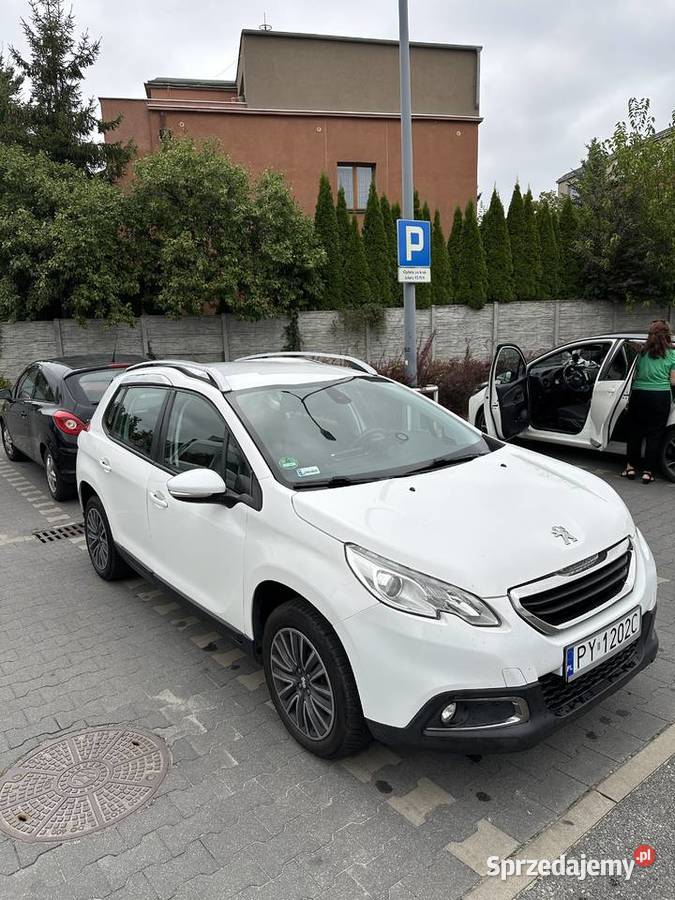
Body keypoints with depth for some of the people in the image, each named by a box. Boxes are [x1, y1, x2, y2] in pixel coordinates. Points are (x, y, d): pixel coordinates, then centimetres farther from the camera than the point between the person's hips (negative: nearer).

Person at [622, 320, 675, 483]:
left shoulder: (643, 352, 5)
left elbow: (636, 375, 9)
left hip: (639, 394, 2)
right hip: (660, 396, -2)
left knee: (635, 431, 14)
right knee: (654, 434, 4)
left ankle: (631, 467, 19)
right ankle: (648, 472, 5)